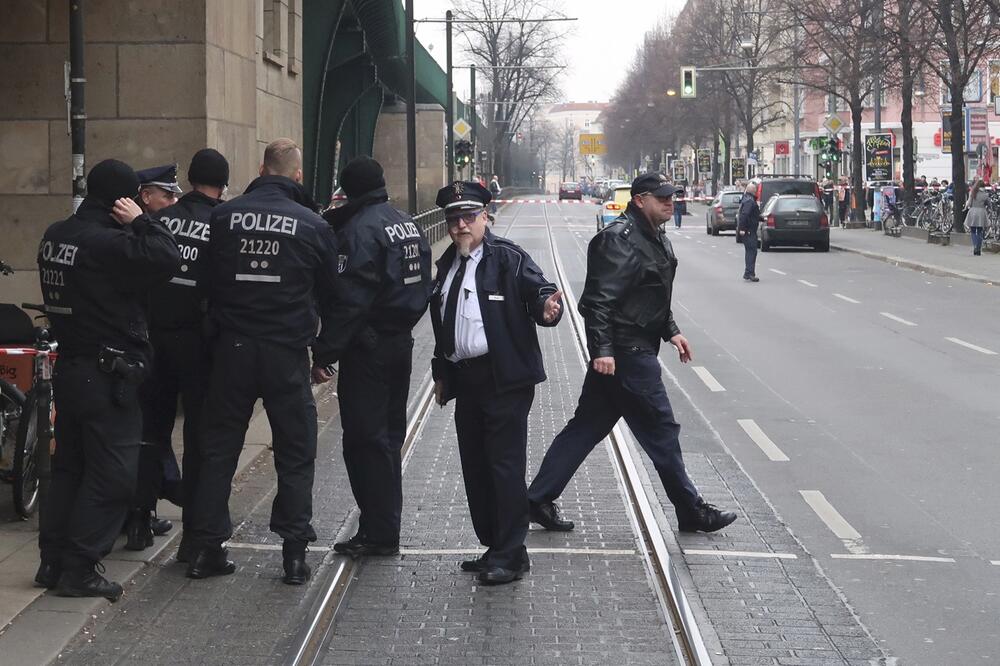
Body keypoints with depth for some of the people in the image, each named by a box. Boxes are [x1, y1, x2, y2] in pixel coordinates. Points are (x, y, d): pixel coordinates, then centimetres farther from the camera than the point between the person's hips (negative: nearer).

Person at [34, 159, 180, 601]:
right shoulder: (106, 242, -21)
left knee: (69, 465, 16)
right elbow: (166, 258, -26)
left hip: (69, 367, 9)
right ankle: (80, 569, -2)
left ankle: (52, 561, 19)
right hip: (108, 375, -9)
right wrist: (140, 222, -14)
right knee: (112, 473, -3)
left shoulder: (55, 236, 8)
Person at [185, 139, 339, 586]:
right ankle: (295, 553, 5)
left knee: (218, 450, 10)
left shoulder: (223, 216, 1)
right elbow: (329, 296, 6)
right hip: (286, 353, -2)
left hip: (231, 348, 2)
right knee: (295, 455, 7)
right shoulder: (313, 226, -2)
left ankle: (205, 548, 12)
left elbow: (207, 281, 9)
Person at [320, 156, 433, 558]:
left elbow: (350, 299, -21)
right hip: (401, 342, 9)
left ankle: (378, 533, -1)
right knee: (389, 436, 15)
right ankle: (386, 528, 21)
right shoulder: (407, 224, 12)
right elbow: (422, 288, 17)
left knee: (364, 439, -3)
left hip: (368, 348, -9)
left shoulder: (360, 229, -16)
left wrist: (326, 352, -19)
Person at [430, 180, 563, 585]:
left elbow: (539, 292, -12)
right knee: (475, 468, 12)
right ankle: (494, 548, 22)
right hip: (465, 380, 8)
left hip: (505, 380, -8)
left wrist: (547, 308, -35)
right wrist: (442, 374, 21)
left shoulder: (508, 259, -6)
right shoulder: (448, 264, 15)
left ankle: (511, 556, 0)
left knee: (505, 466, -6)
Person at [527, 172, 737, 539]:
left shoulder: (655, 238, 16)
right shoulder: (620, 239, -17)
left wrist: (671, 331, 23)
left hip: (635, 349, 11)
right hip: (627, 353, -11)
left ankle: (539, 499, 15)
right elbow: (599, 299, -23)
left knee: (587, 426, 11)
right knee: (660, 429, -1)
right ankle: (691, 511, 10)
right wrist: (602, 349, -28)